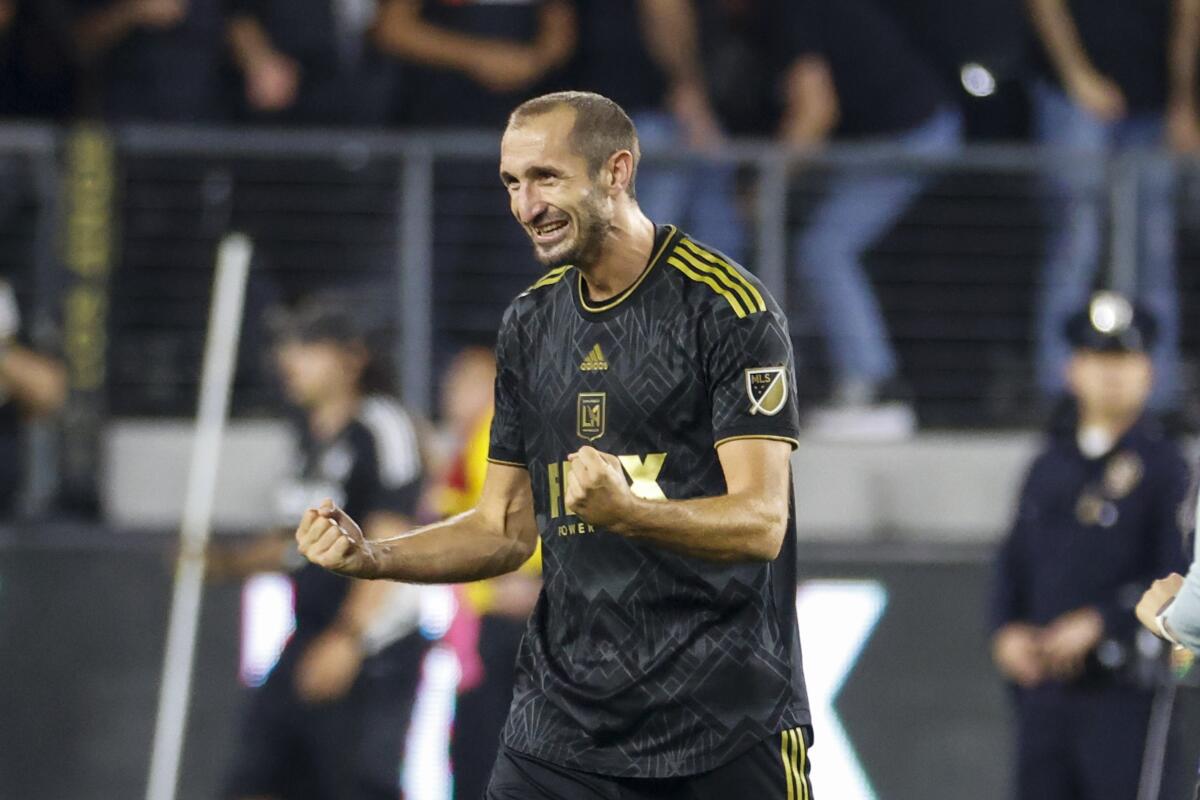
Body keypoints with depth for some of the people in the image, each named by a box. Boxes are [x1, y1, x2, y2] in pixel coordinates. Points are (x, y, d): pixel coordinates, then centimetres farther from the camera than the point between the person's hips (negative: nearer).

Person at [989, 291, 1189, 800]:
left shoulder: (1164, 467, -2)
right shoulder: (1049, 466, 17)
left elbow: (1178, 577, -9)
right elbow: (1013, 562, 19)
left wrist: (1101, 623, -17)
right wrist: (1006, 632, 1)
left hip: (1121, 694, -6)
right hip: (1043, 690, 6)